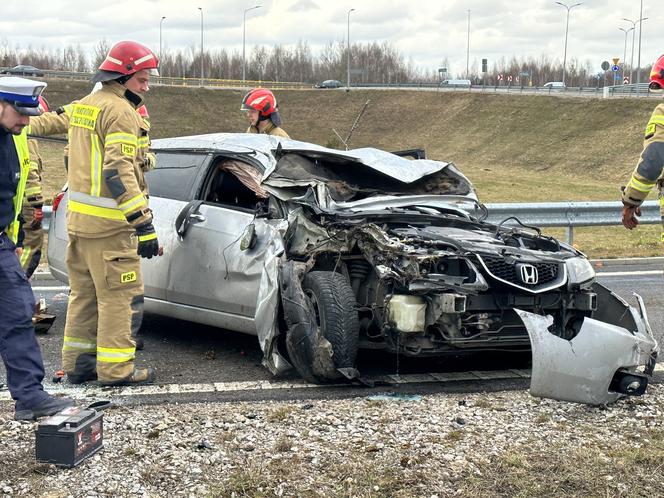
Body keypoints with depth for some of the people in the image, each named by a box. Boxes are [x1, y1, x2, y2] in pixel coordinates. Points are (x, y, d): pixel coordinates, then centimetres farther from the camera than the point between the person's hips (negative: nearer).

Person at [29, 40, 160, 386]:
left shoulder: (84, 105, 14)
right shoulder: (120, 111, -14)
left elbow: (52, 121, 32)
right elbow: (119, 170, -23)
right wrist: (144, 224, -26)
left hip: (78, 216, 9)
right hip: (108, 223, -9)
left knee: (84, 293, 16)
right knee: (121, 296, -3)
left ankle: (77, 363, 22)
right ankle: (115, 370, 1)